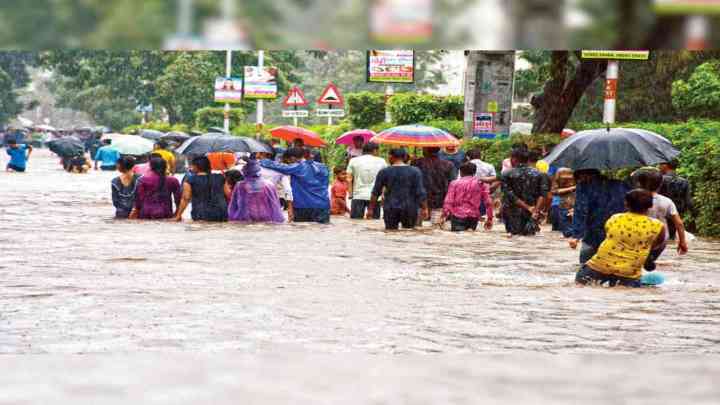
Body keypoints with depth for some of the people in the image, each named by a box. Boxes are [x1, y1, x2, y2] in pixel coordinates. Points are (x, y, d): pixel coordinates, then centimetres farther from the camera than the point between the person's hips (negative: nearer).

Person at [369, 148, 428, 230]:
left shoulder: (384, 172, 0)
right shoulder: (415, 171, -2)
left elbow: (375, 192, 2)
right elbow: (420, 192, -6)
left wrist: (371, 209, 10)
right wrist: (425, 209, -1)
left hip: (390, 209, 0)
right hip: (409, 209, 0)